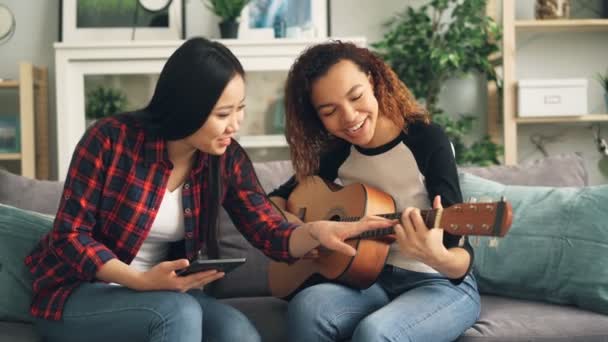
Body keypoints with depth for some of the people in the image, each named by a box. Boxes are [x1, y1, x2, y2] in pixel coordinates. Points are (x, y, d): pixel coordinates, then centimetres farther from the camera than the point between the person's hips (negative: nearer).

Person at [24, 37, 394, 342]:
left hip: (162, 294, 4)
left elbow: (273, 234, -8)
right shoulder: (111, 139, -18)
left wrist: (316, 231, -31)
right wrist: (140, 281, -28)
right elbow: (70, 235, -14)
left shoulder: (228, 159, -3)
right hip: (77, 294, -4)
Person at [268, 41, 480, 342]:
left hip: (440, 284, -4)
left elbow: (462, 258, -20)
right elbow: (276, 199, 15)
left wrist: (437, 257, -44)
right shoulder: (337, 154, 1)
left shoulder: (428, 140, -15)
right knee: (306, 307, -28)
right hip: (371, 280, 4)